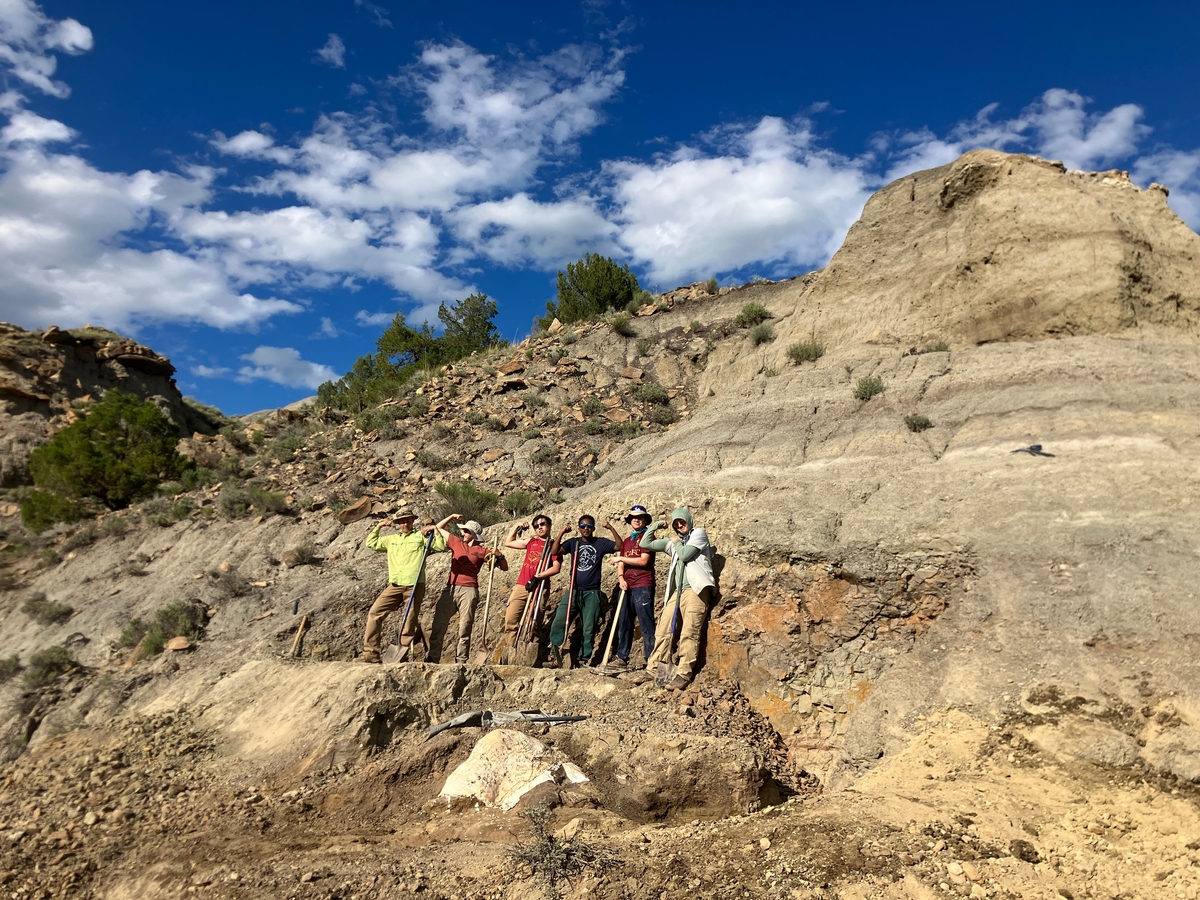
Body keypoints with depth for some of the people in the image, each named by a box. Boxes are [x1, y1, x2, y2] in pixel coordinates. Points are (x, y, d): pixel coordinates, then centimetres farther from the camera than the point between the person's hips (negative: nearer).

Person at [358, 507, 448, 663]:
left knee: (409, 623, -2)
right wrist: (378, 527, 20)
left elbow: (441, 546, 3)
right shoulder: (391, 539, 22)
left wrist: (435, 530, -5)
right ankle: (370, 653, -5)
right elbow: (371, 543, 27)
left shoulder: (421, 536, 10)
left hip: (415, 586, -4)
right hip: (395, 586, 4)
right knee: (375, 612, -8)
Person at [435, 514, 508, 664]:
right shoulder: (456, 543, 17)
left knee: (464, 629, -5)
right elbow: (439, 527, 27)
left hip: (468, 590, -4)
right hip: (451, 588, 4)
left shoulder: (482, 551, 6)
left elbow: (504, 568, 6)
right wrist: (451, 516, 15)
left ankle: (461, 661, -5)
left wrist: (499, 556, -11)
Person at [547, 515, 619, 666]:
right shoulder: (573, 543, 10)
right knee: (558, 624, -10)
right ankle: (554, 656, -5)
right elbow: (555, 551, -4)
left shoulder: (601, 543, 6)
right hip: (573, 591, 2)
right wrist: (561, 534, -14)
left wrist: (611, 529, -15)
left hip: (592, 593, -1)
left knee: (589, 630, 0)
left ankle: (583, 660, 6)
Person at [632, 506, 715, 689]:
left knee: (689, 633, -12)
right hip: (677, 591, 7)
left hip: (695, 589, -7)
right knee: (663, 630, 3)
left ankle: (684, 674, -11)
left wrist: (676, 541, 9)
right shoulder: (674, 542, 24)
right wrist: (656, 525, 20)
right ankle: (653, 669, 8)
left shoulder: (699, 533, 7)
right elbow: (645, 543, 20)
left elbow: (685, 554, -8)